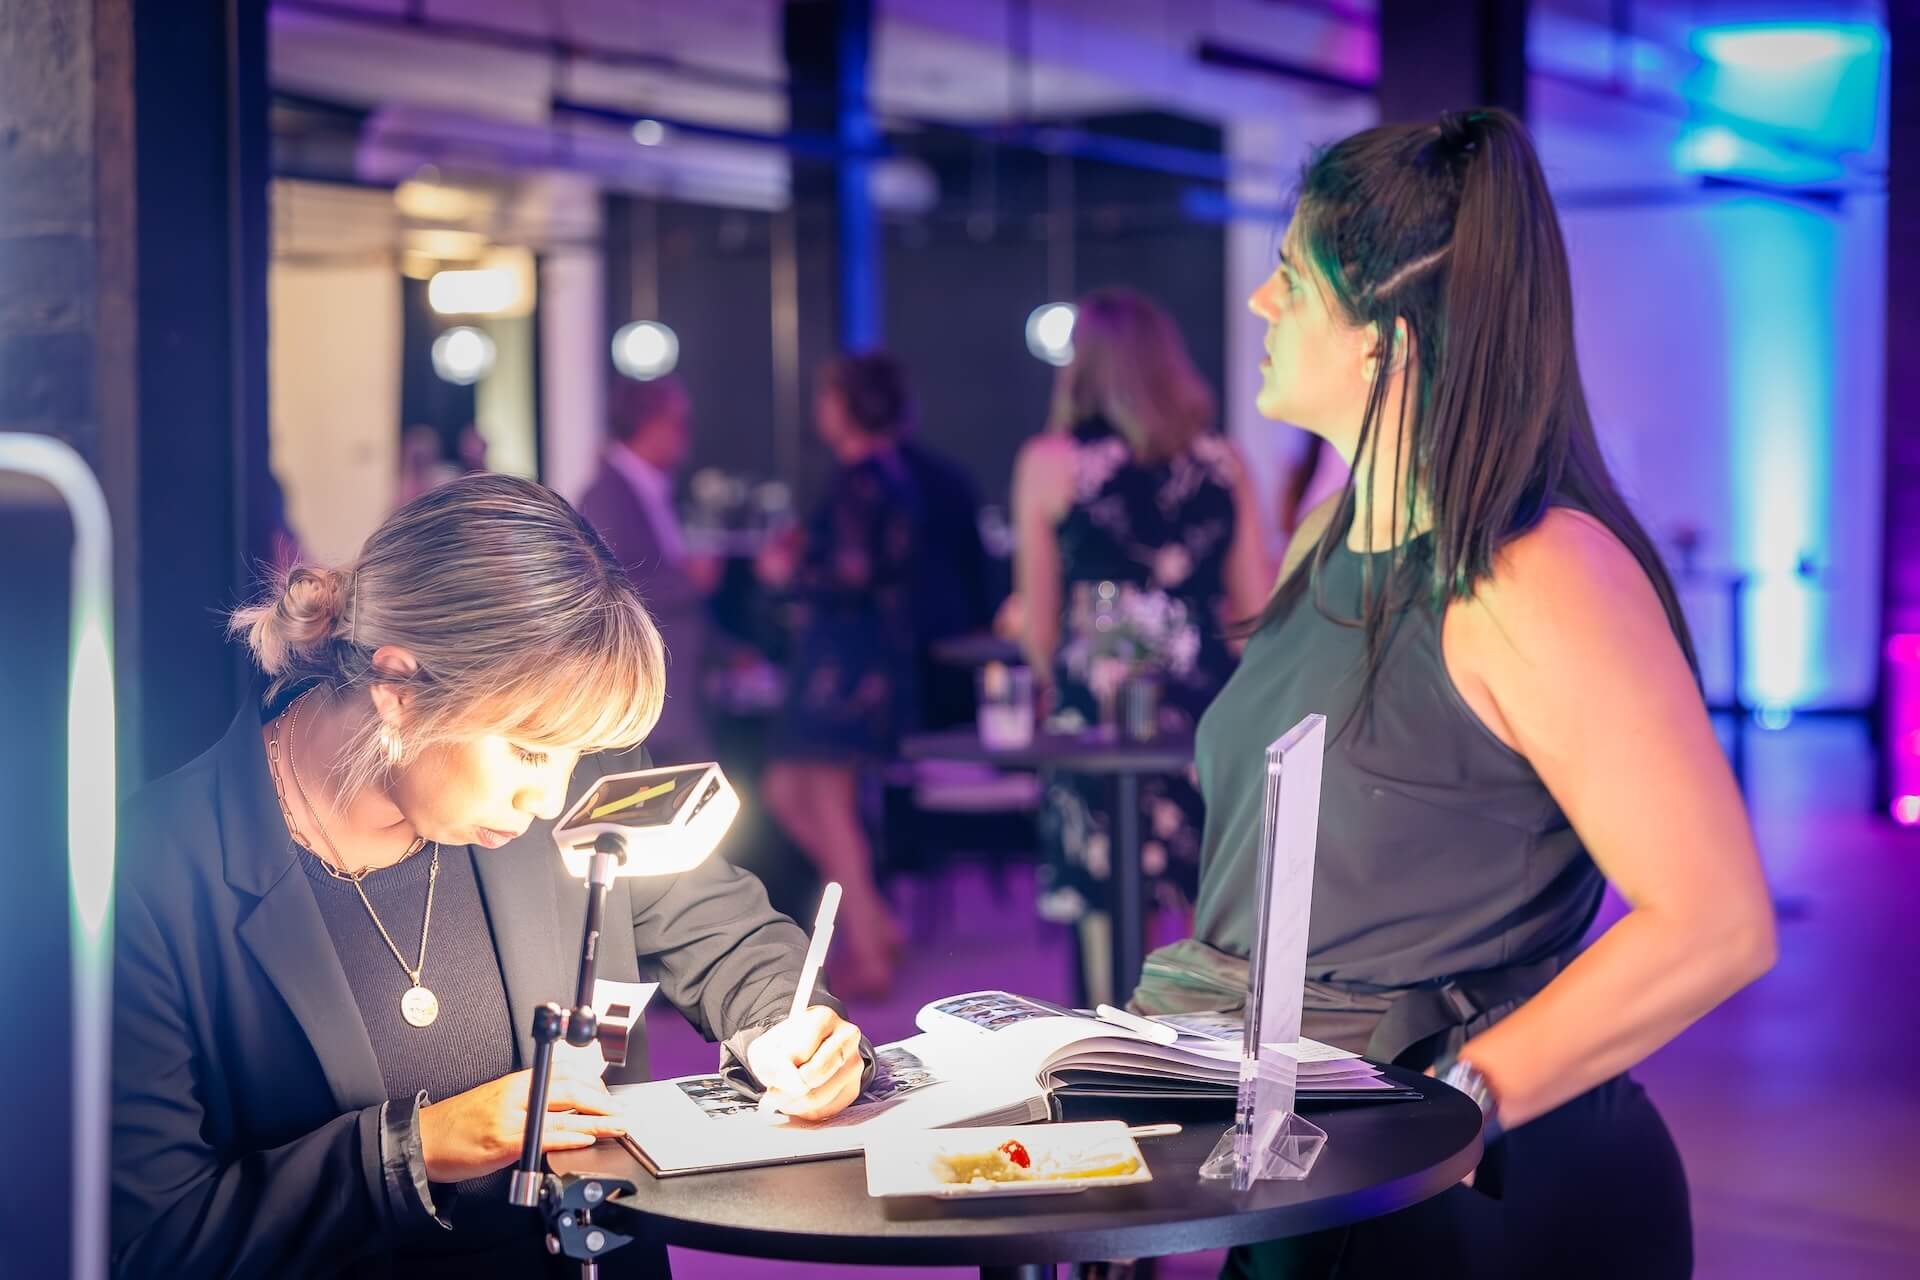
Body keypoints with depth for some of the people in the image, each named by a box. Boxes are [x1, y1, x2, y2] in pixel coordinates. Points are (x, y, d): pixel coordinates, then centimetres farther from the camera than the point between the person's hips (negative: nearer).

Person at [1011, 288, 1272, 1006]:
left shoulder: (1048, 462, 0)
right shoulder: (1223, 461, 7)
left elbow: (1038, 621, 5)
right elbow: (1256, 605, 9)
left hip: (1099, 713, -3)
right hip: (1210, 708, 3)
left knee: (1106, 916, 2)